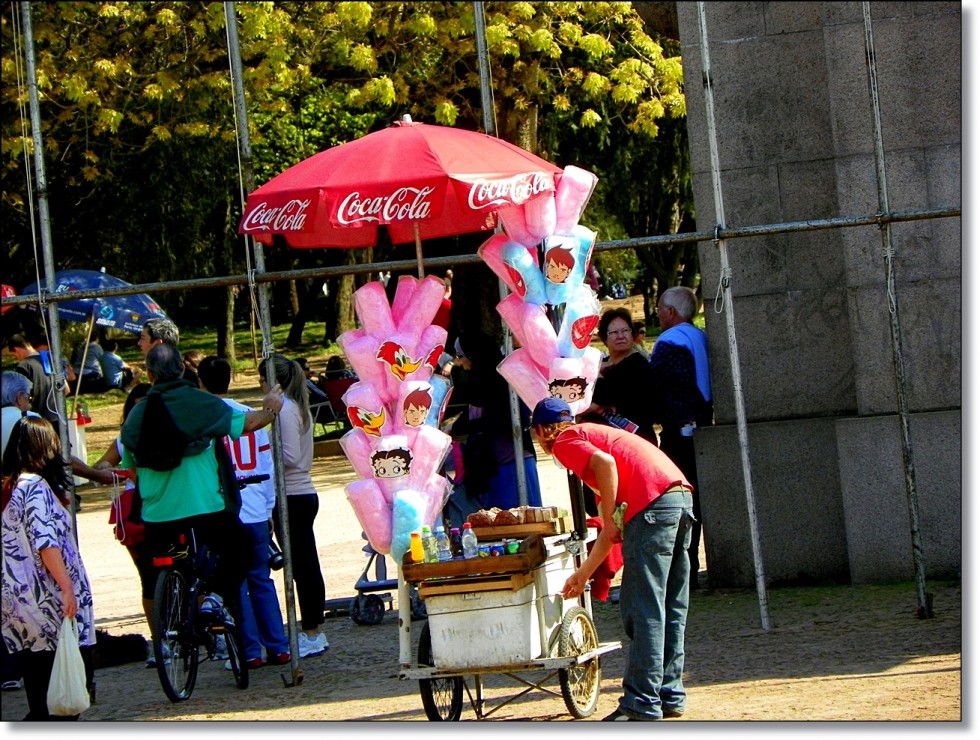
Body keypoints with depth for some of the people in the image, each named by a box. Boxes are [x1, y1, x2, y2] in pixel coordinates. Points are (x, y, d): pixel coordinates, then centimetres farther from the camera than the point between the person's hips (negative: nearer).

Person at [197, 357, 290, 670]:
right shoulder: (252, 416, 6)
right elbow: (267, 466, 10)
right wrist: (269, 509, 18)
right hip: (257, 512, 4)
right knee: (261, 579, 12)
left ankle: (250, 652, 0)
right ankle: (278, 647, 11)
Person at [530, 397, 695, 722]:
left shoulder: (565, 442, 8)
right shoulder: (594, 433, 34)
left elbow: (605, 463, -15)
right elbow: (613, 527, 34)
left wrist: (610, 521, -6)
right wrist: (584, 573, 38)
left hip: (651, 504, -9)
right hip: (682, 497, 9)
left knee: (642, 610, -7)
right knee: (669, 608, 14)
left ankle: (641, 703, -7)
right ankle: (670, 695, 19)